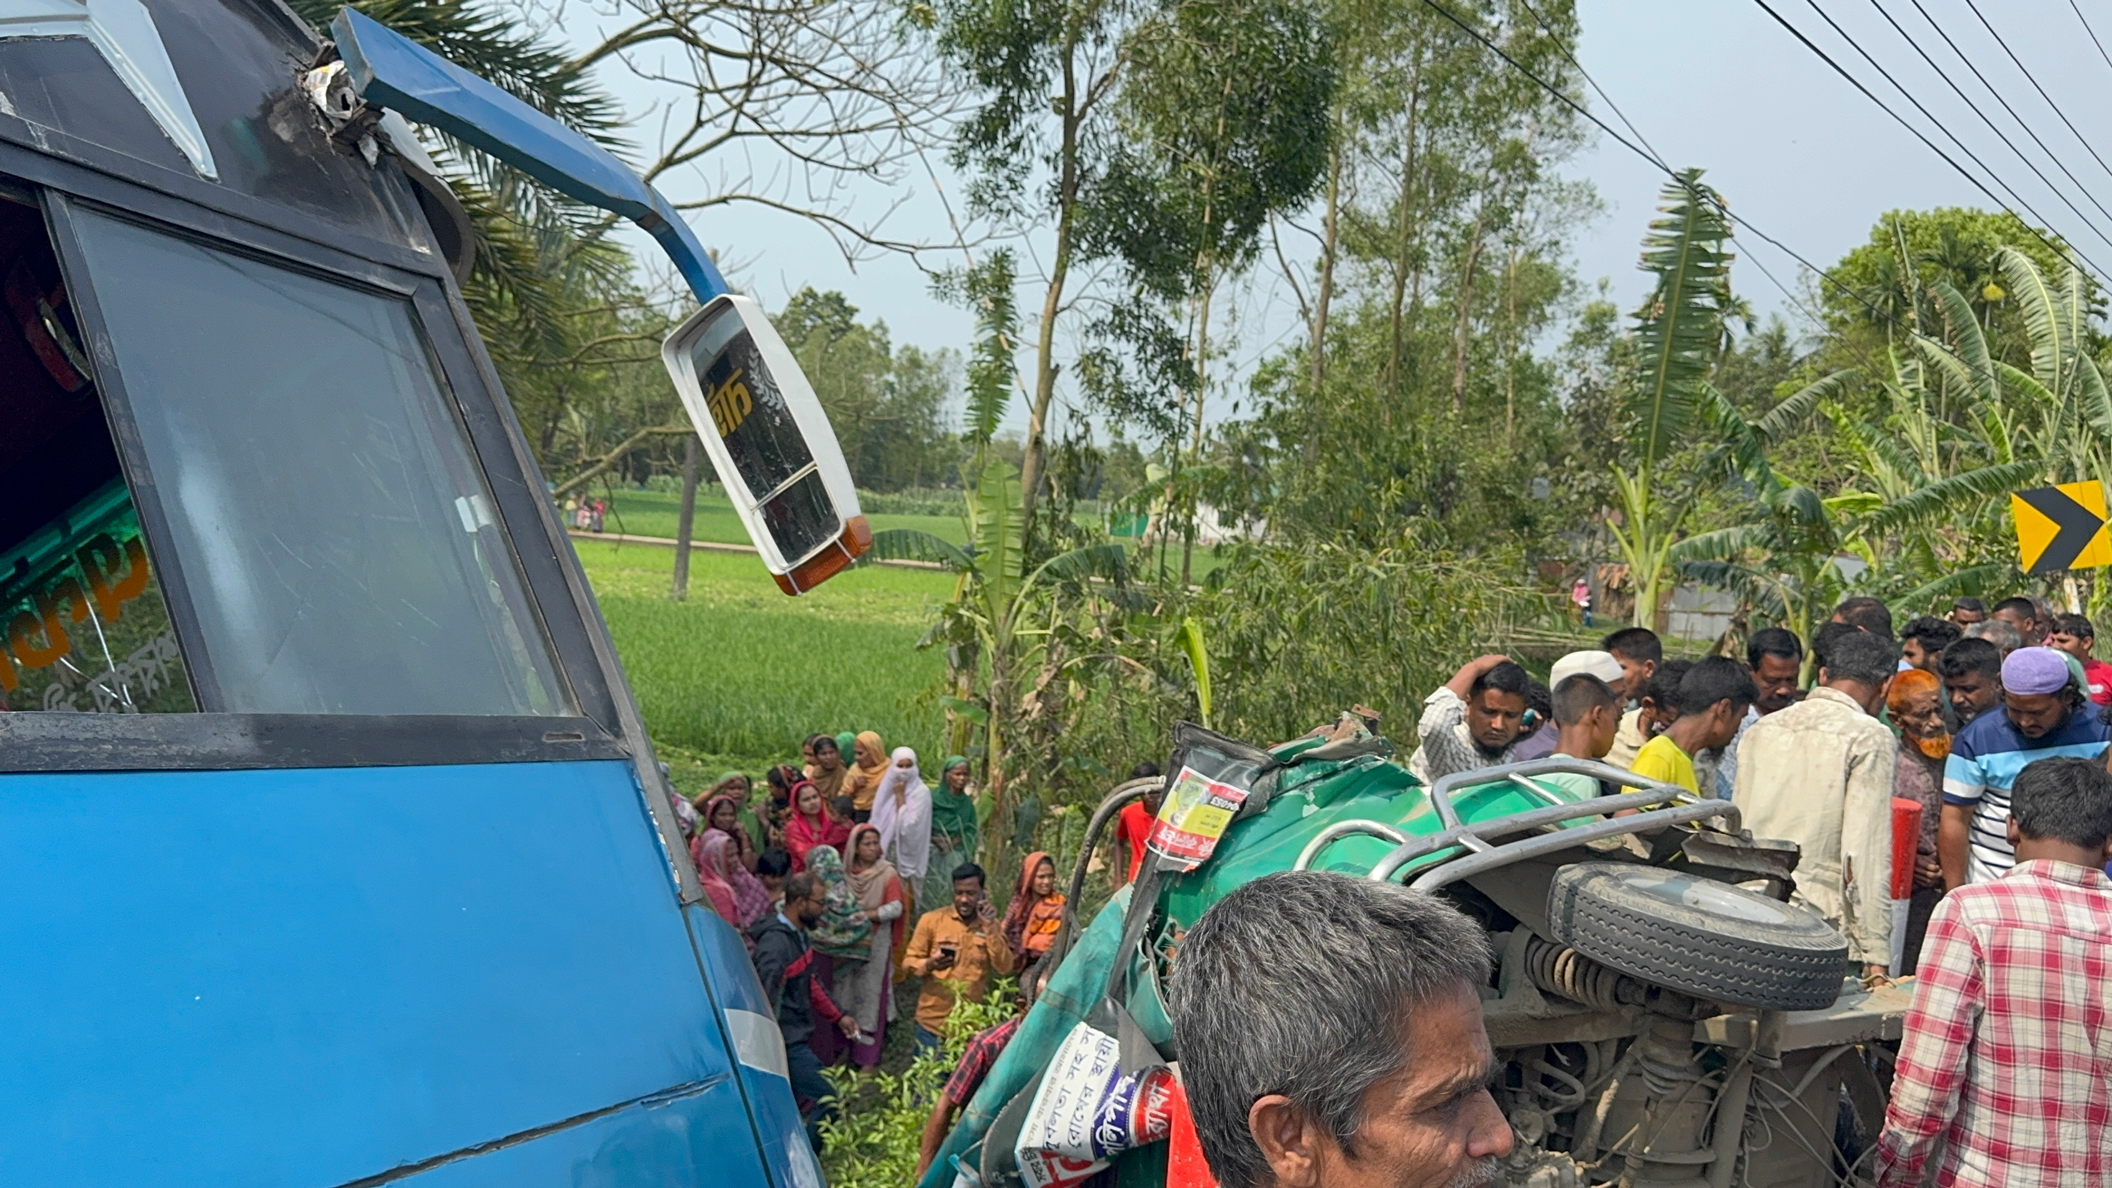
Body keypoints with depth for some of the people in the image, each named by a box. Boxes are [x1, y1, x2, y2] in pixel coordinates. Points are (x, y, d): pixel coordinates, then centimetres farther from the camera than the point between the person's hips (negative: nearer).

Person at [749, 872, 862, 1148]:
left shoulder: (798, 935, 10)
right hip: (787, 1043, -10)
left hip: (798, 1039, 10)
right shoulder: (776, 943, -22)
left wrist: (837, 1016, 20)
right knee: (826, 1102, -10)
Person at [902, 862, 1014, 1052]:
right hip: (934, 1021, -1)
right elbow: (909, 961, -1)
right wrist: (929, 965, -22)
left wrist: (989, 928, -14)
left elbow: (1005, 967, -5)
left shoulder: (990, 924, 5)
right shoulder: (931, 919, -3)